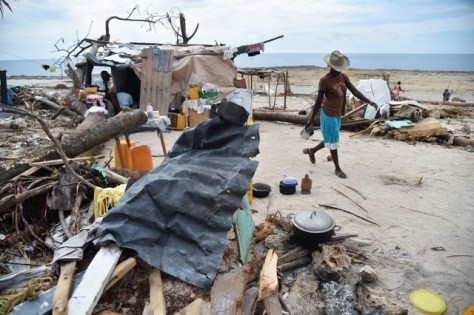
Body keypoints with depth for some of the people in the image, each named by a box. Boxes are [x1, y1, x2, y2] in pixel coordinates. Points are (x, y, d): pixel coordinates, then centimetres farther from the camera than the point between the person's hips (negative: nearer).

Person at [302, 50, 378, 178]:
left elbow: (354, 91, -1)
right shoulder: (325, 80, -16)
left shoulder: (343, 77, 3)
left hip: (338, 115, 7)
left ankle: (311, 151, 42)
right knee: (333, 141, 2)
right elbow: (319, 101, -15)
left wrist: (369, 101, -12)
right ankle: (337, 168, 16)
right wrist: (311, 119, -14)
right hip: (329, 115, -7)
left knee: (330, 140, 20)